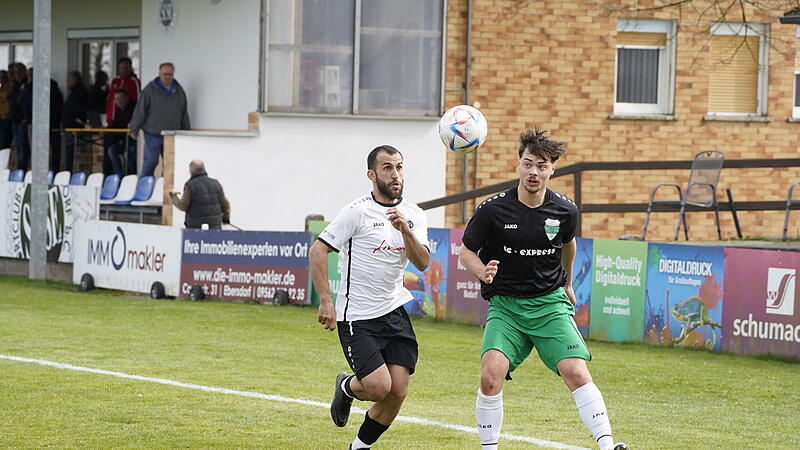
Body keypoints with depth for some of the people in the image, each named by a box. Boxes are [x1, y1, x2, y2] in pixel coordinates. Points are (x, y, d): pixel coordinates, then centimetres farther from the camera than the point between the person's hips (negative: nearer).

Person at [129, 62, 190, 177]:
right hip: (153, 134, -4)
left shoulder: (179, 91, 10)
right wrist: (134, 130, -4)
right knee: (151, 161, -7)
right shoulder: (150, 89, -3)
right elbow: (140, 110, -3)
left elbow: (184, 114, 17)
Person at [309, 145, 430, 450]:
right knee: (379, 386, -17)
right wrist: (326, 301, -16)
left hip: (394, 311, 5)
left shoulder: (414, 215, 5)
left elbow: (422, 263, -7)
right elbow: (317, 251, -11)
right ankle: (346, 387, 19)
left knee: (397, 392, -3)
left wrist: (405, 229, -24)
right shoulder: (357, 212, -11)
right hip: (357, 317, -5)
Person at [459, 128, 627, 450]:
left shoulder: (565, 211, -2)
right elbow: (466, 251, 3)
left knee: (576, 372, -18)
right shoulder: (493, 209, -9)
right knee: (491, 375, -20)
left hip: (550, 303, 1)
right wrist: (483, 272, -18)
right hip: (505, 305, -1)